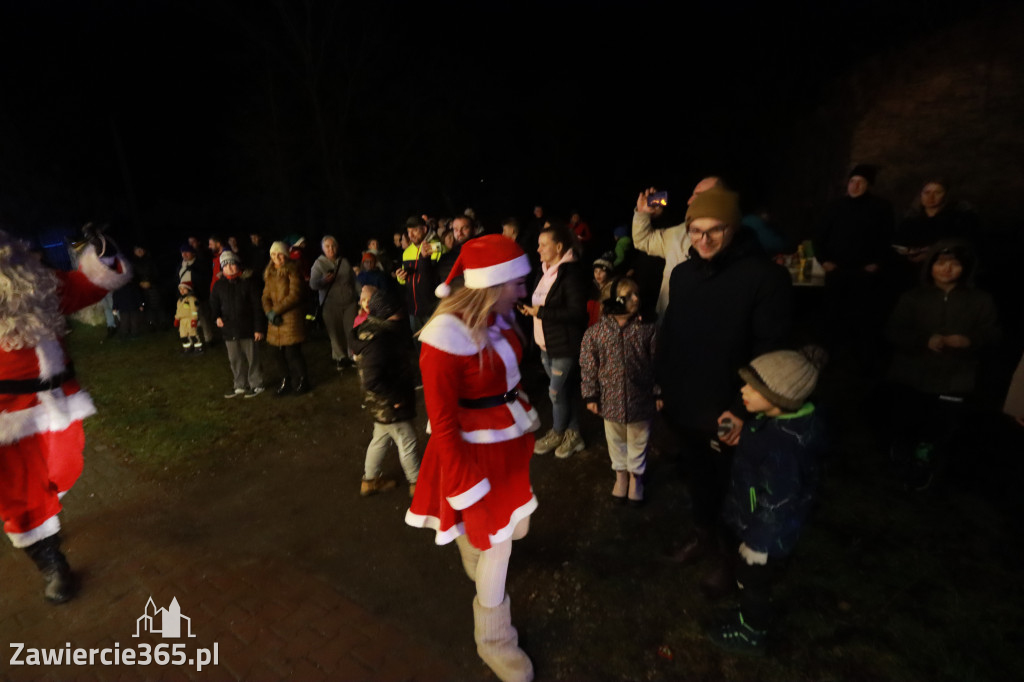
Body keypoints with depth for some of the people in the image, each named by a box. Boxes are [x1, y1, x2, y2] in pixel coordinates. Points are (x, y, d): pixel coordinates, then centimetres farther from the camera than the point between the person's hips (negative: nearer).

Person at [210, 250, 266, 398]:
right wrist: (217, 316, -2)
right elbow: (214, 303, 19)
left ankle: (256, 385, 20)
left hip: (247, 328, -4)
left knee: (252, 358, 5)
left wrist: (259, 328, -11)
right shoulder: (218, 285, 4)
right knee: (234, 359, 13)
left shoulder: (247, 282, -8)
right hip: (229, 329, 4)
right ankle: (239, 386, 28)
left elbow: (257, 306, -8)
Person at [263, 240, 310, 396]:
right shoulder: (270, 274, 14)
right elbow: (266, 296, 12)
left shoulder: (292, 271, -6)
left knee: (292, 352, -5)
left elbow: (294, 295, -14)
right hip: (276, 319, 6)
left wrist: (276, 310, -14)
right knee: (280, 353, 9)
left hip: (291, 317, -6)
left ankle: (301, 381, 14)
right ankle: (289, 380, 27)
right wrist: (269, 312, -7)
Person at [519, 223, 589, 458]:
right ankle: (573, 434, 30)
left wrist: (540, 312, -22)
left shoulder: (571, 273, -18)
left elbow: (577, 312, -24)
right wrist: (530, 308, 0)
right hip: (547, 343, 8)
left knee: (556, 391, 2)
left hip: (565, 345, -8)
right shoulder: (547, 270, 9)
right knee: (567, 389, 17)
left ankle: (557, 433, 26)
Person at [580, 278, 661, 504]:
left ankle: (635, 475, 40)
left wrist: (658, 393, -1)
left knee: (638, 441, 17)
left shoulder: (647, 329, -8)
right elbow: (588, 366, -4)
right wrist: (591, 395, -4)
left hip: (640, 398, 0)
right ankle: (620, 474, 42)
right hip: (610, 399, 0)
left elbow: (656, 364, -2)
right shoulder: (594, 332, -10)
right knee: (616, 440, 19)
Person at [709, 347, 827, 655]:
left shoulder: (782, 449, -39)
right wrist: (745, 434, 3)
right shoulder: (793, 418, -12)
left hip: (768, 535, -8)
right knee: (751, 581, 31)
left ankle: (750, 635, 46)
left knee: (754, 583, 20)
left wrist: (755, 544, -17)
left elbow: (775, 508, -27)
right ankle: (751, 618, 56)